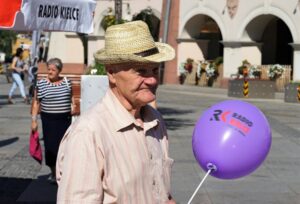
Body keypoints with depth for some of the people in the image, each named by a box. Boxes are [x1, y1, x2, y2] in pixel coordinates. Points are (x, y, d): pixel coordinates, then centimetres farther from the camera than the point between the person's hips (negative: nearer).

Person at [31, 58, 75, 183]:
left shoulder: (67, 82, 4)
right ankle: (53, 172, 15)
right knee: (50, 146, -1)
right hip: (49, 120, -2)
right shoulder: (41, 84, -3)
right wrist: (34, 120, -4)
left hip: (65, 119, 2)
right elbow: (36, 102, 1)